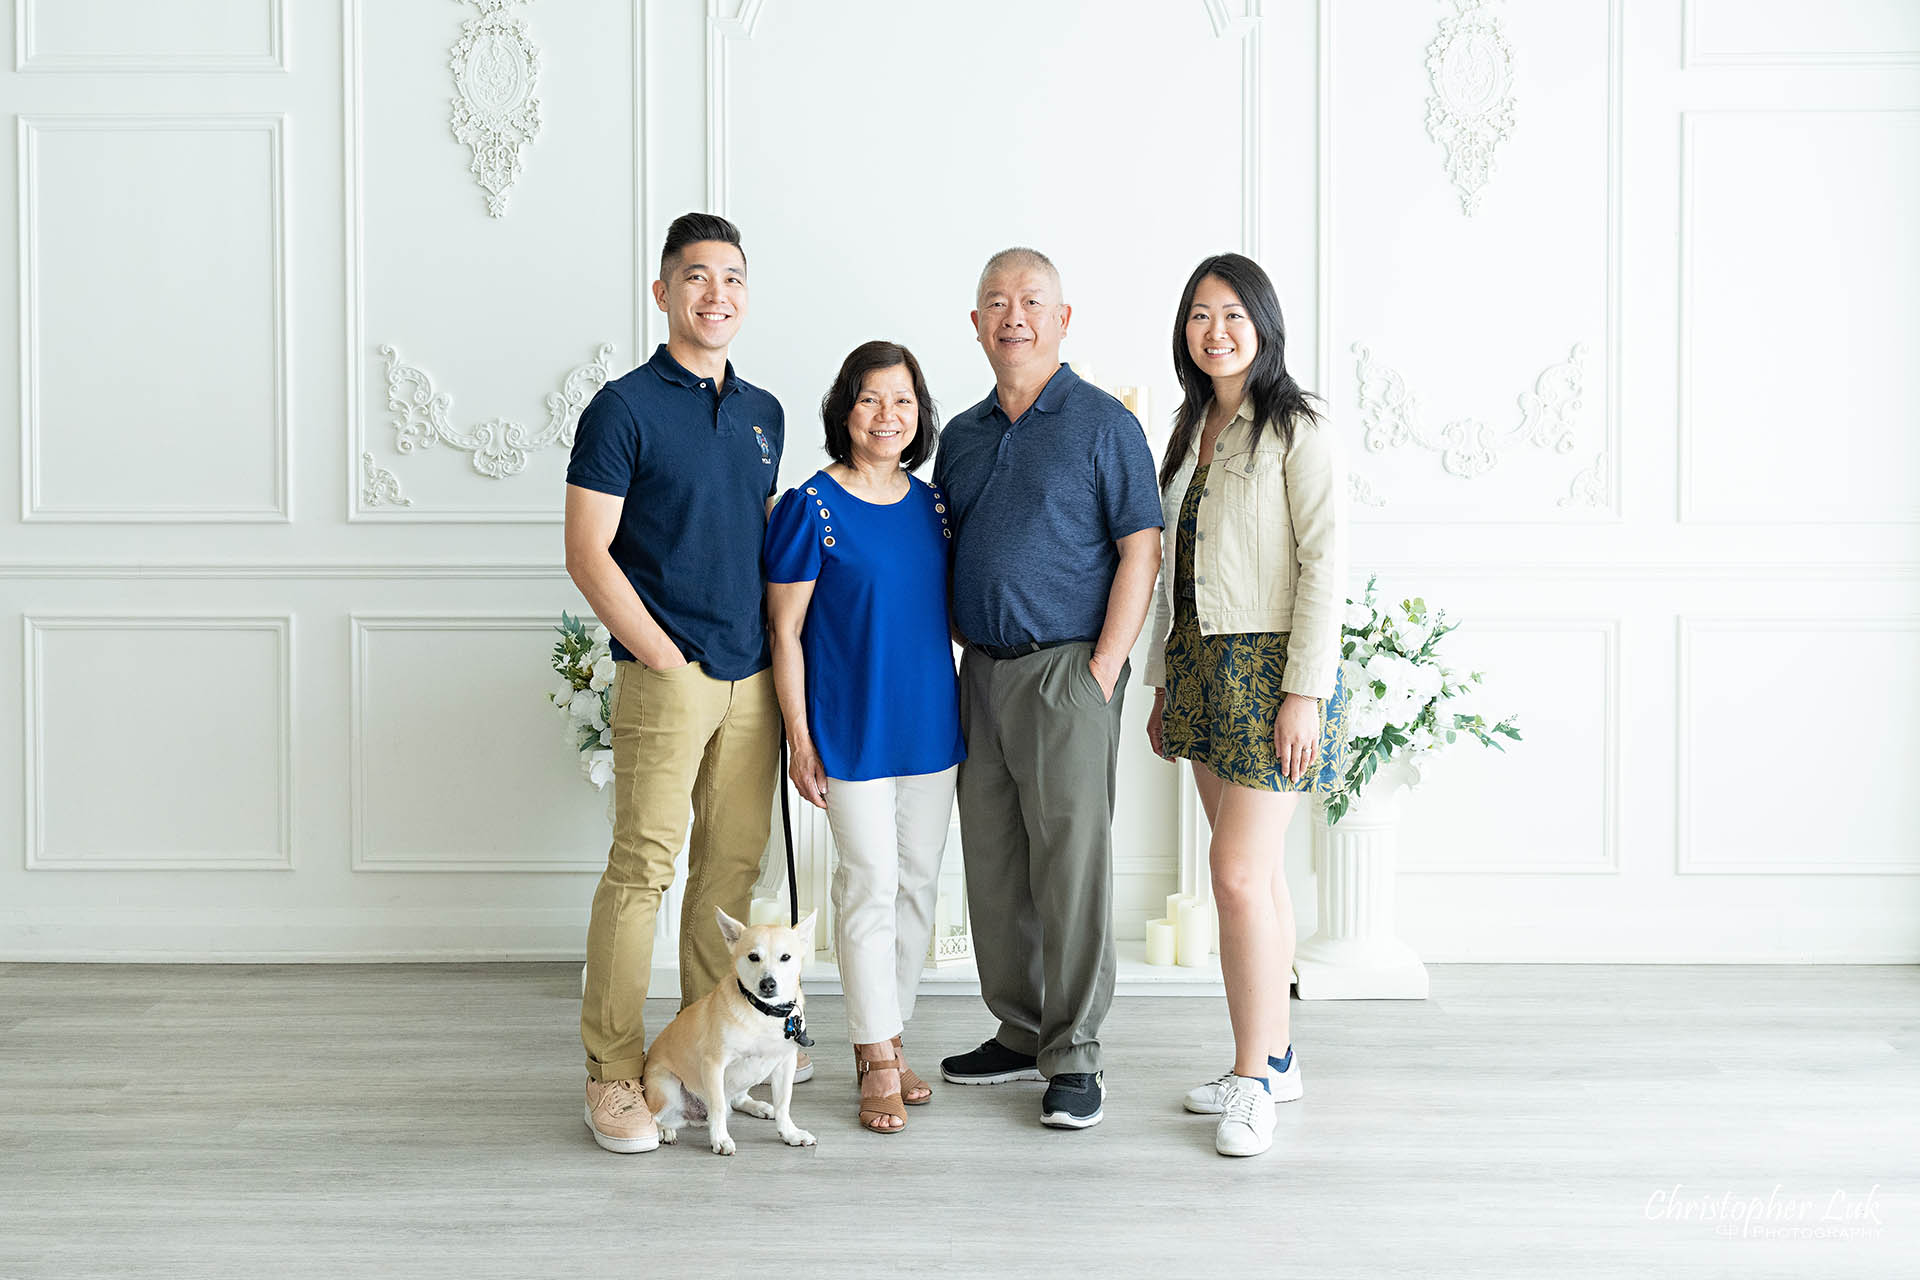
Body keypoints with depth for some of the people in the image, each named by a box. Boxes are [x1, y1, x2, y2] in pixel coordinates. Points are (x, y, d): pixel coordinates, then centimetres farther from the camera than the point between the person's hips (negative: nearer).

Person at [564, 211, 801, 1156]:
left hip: (752, 681, 6)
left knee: (734, 866, 10)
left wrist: (780, 658, 11)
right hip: (665, 678, -6)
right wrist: (666, 657, -11)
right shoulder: (625, 407, -4)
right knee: (642, 869, -6)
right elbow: (588, 555, -8)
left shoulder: (764, 414, 15)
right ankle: (613, 1074, 3)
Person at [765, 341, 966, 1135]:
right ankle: (877, 1059, 9)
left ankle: (888, 1035, 25)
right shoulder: (810, 507, -9)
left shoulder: (933, 504, 7)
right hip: (851, 727, -6)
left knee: (919, 881, 11)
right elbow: (784, 632, -7)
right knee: (870, 883, -3)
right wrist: (800, 740, -10)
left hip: (930, 724, 6)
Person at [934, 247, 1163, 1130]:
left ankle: (1074, 1056, 5)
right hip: (980, 673, 6)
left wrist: (1103, 671, -13)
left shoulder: (1102, 422, -2)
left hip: (1065, 669, -6)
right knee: (992, 866, 10)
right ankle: (1019, 1033, 23)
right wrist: (946, 661, 10)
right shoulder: (961, 436, 15)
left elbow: (1141, 550, -7)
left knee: (1070, 865, -4)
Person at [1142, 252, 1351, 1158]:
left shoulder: (1296, 431, -7)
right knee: (1254, 871, 12)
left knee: (1238, 873, -10)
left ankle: (1252, 1080, 1)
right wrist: (1163, 679, 15)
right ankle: (1274, 1057, 22)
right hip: (1201, 667, 7)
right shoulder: (1190, 429, 15)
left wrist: (1305, 690, -18)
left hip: (1271, 667, -7)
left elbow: (1324, 564, -13)